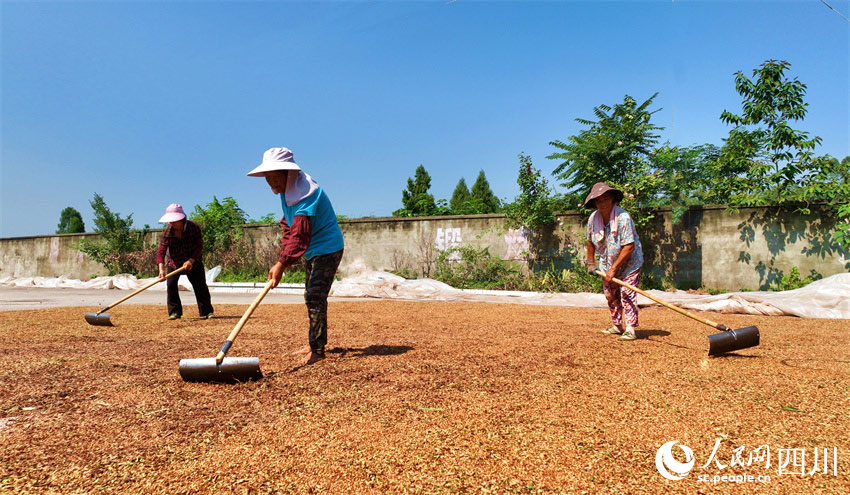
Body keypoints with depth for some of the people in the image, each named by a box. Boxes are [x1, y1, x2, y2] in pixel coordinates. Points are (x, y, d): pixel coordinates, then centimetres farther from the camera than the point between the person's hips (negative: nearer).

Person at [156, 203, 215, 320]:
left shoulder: (193, 227, -19)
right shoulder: (167, 232, -17)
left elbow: (199, 246, -19)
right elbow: (161, 251, -24)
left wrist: (191, 260, -31)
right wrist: (161, 268, -39)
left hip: (193, 262, -1)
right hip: (174, 262, 1)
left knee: (200, 286, -4)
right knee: (171, 284, -12)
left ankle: (207, 311, 8)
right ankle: (175, 311, 3)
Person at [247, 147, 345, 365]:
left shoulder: (306, 193, -27)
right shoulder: (287, 190, 2)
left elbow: (300, 234, -37)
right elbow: (288, 224, 12)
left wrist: (282, 263, -41)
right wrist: (285, 254, 2)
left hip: (327, 248, -10)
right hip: (312, 251, 10)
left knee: (315, 296, -15)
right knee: (312, 296, 17)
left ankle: (317, 349, -6)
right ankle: (316, 342, 31)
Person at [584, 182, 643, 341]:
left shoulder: (623, 217, -25)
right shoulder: (593, 218, -7)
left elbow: (629, 246, -26)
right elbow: (590, 241, 11)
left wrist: (613, 269, -24)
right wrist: (591, 263, 11)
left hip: (629, 262, -6)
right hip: (607, 263, 6)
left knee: (627, 294, -12)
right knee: (610, 295, 10)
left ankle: (630, 329, -6)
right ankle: (617, 326, 24)